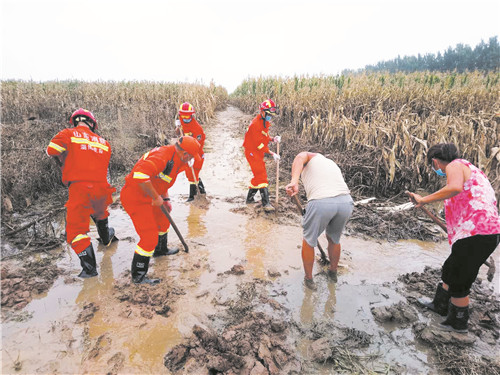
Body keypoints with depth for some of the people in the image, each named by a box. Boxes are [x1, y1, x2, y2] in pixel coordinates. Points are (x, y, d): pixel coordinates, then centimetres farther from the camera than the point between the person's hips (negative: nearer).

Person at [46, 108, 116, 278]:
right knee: (100, 213, 35)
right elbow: (104, 165, 14)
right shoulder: (103, 142, 14)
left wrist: (63, 162, 15)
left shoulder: (69, 134, 3)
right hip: (101, 188, 5)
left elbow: (52, 149, -3)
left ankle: (89, 267, -3)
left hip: (79, 189, -5)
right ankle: (106, 238, 56)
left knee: (76, 229, 2)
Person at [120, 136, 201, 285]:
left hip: (147, 196, 10)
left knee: (163, 220, 26)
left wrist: (165, 199, 13)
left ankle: (160, 250, 51)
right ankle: (138, 276, 8)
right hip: (135, 198, -10)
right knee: (149, 237, -8)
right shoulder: (163, 155, -26)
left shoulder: (175, 158, 7)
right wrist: (156, 197, -29)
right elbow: (140, 174, -39)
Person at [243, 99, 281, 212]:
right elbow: (259, 144, -23)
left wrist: (273, 139, -6)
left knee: (258, 175, 16)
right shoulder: (255, 124, -22)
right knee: (261, 175, -14)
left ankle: (250, 198, 32)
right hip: (252, 151, -10)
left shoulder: (266, 122, 8)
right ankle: (266, 203, -12)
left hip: (259, 152, 10)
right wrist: (272, 153, -23)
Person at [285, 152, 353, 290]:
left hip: (320, 202, -5)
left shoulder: (311, 156, 21)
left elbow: (300, 157, -6)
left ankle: (309, 279, 35)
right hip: (346, 201, 6)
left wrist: (294, 181, -21)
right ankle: (333, 272, 53)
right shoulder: (332, 163, 36)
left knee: (308, 241, 19)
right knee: (334, 239, 31)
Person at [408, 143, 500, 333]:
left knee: (457, 281, 7)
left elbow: (455, 187, -31)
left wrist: (424, 200, -24)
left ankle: (458, 323, 25)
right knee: (450, 270, 24)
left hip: (475, 234, -10)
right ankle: (440, 305, 42)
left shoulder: (455, 165, -7)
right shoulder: (471, 170, 22)